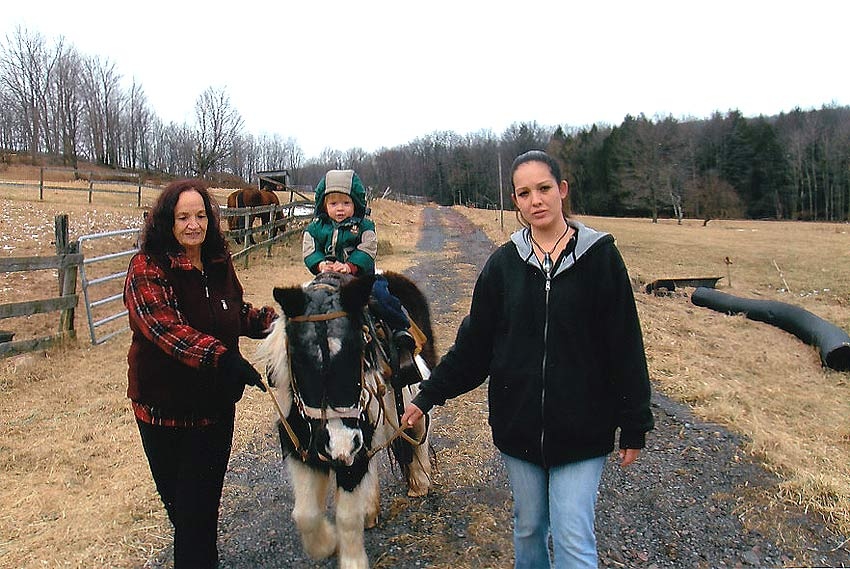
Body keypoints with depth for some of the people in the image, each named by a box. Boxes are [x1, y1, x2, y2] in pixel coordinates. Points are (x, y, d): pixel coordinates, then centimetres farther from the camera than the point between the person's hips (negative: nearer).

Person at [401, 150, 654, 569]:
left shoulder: (599, 256, -6)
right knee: (528, 526, 18)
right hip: (518, 422, 3)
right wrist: (428, 395, 1)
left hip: (581, 427, -3)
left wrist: (634, 426, -2)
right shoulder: (504, 263, 1)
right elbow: (473, 342, 5)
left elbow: (625, 346, -4)